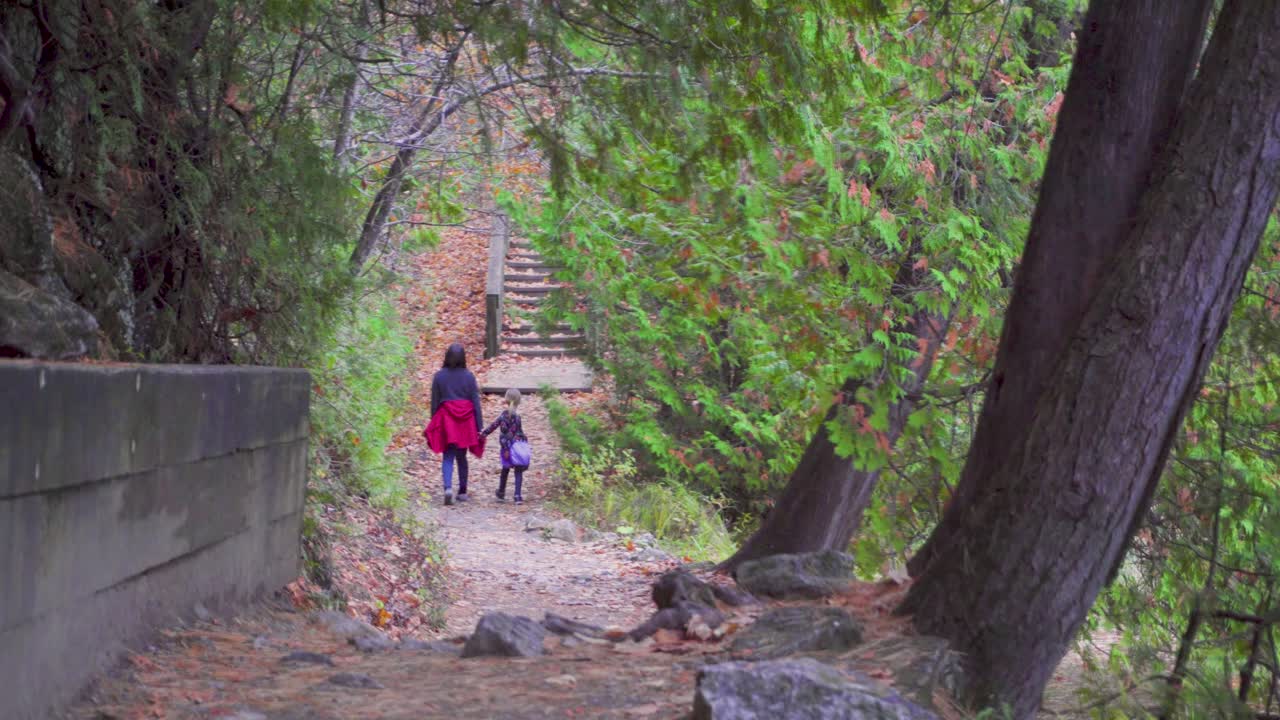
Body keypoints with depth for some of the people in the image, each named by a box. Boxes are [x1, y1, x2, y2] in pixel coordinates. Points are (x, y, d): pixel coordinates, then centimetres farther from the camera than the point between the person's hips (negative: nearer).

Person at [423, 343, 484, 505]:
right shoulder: (468, 376, -2)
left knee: (448, 457, 1)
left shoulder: (439, 376, -3)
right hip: (466, 421, 1)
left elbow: (434, 402, 2)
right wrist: (479, 426, 4)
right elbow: (476, 402, 0)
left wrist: (433, 424, 10)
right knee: (461, 457, 13)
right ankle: (462, 492, 18)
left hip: (446, 420, -1)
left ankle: (448, 487, -20)